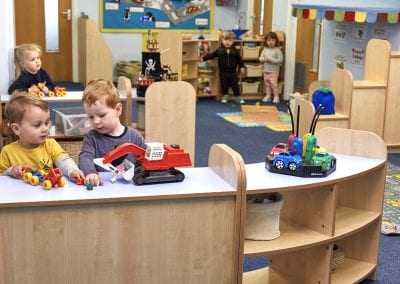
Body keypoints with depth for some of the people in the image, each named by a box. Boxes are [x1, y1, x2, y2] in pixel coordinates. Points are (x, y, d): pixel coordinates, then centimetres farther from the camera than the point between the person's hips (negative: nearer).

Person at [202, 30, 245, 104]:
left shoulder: (235, 51, -2)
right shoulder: (219, 50, -5)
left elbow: (239, 59, 8)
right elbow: (211, 55, 0)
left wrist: (241, 67, 11)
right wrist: (203, 58, -2)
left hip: (233, 72, 0)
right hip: (223, 72, 0)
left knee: (235, 85, 4)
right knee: (224, 85, 9)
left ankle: (238, 97, 13)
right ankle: (225, 96, 24)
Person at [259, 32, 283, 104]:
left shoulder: (277, 50, -11)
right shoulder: (265, 49, 4)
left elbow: (280, 60, -15)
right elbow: (260, 58, 7)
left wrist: (271, 60, -22)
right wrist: (264, 59, -15)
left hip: (274, 71, -6)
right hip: (266, 71, 6)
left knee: (273, 84, -11)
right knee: (267, 84, 12)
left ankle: (276, 97, -3)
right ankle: (268, 96, 22)